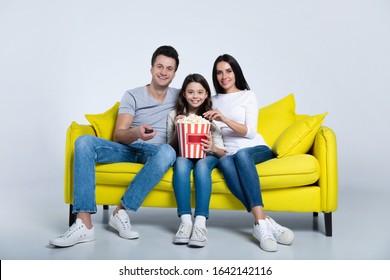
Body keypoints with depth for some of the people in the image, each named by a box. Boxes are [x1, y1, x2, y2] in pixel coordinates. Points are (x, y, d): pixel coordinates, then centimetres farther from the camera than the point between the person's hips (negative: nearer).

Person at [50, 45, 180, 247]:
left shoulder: (179, 97, 12)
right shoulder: (132, 96, 6)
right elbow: (118, 136, -4)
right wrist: (137, 133, -27)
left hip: (155, 152, 0)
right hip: (128, 149, 1)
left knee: (167, 151, -38)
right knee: (84, 141, -27)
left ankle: (121, 212, -30)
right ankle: (84, 224, -34)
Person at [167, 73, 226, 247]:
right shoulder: (174, 115, 5)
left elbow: (223, 152, -3)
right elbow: (171, 148, 3)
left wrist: (212, 148, -26)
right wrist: (177, 130, -14)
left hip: (208, 158, -1)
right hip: (184, 157, 1)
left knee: (202, 164, -35)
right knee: (181, 162, -34)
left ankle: (200, 223, -44)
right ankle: (185, 220, -41)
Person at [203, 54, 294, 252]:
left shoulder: (248, 95, 9)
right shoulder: (214, 101, 22)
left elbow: (250, 132, -4)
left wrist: (225, 119, -19)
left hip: (255, 148, -1)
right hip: (228, 153, 2)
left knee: (241, 154, -38)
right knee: (224, 162, -36)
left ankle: (259, 223, -44)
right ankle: (264, 221, -44)